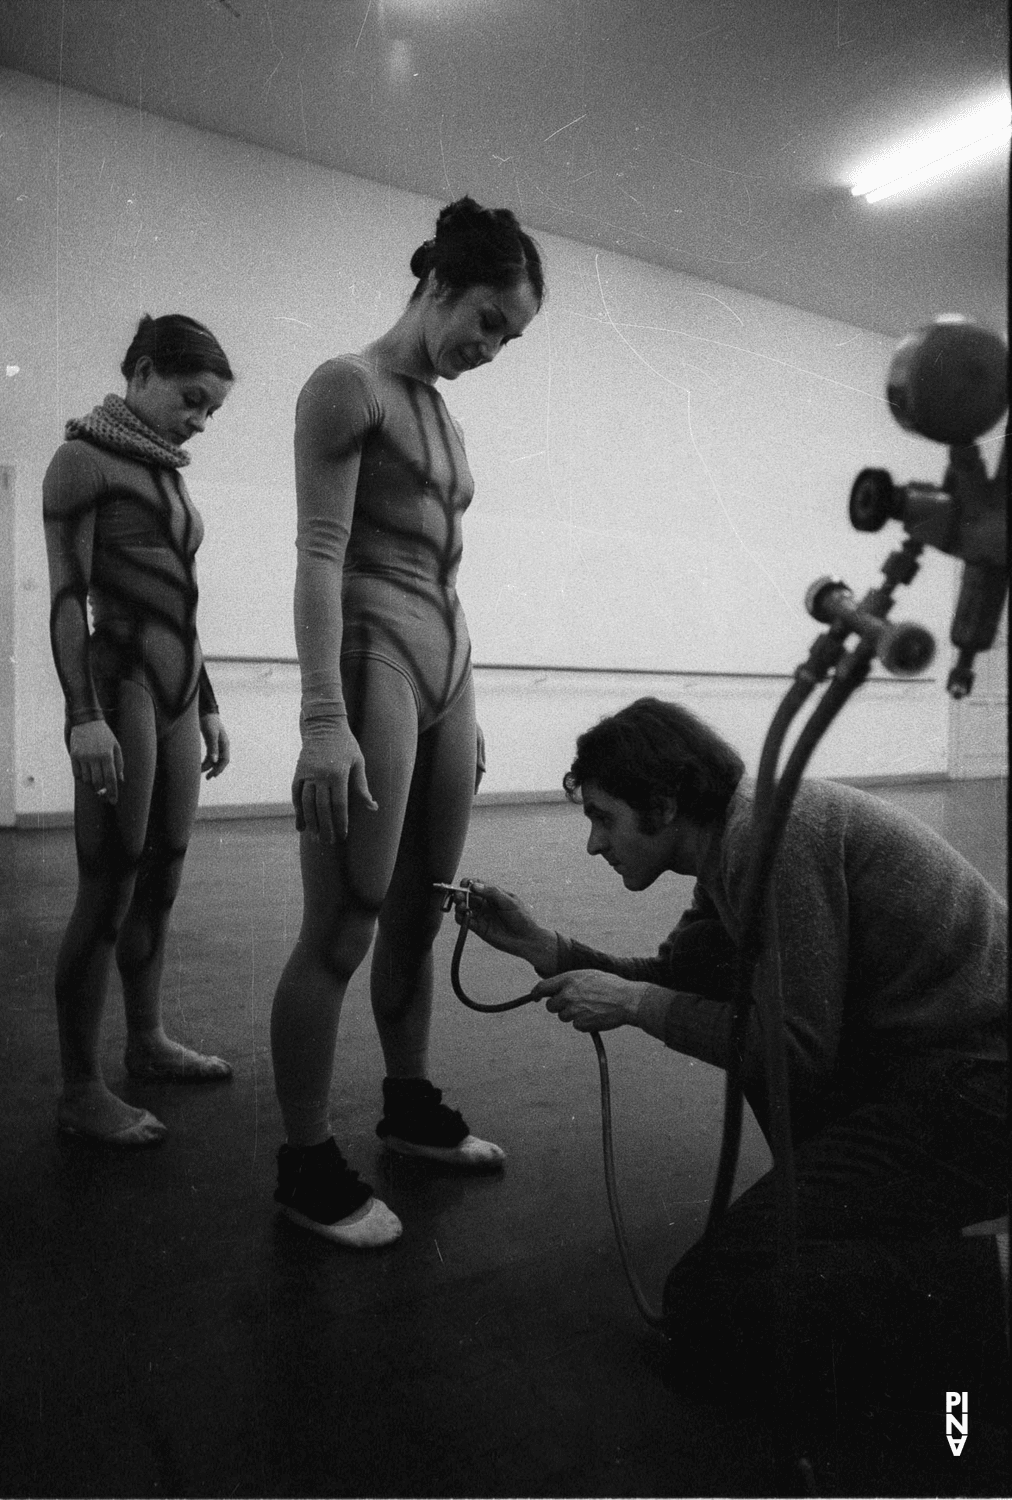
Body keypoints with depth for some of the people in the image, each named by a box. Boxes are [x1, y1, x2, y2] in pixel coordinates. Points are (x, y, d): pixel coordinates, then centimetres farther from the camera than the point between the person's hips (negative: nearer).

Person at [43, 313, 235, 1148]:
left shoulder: (166, 475, 20)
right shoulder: (85, 461, -1)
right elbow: (67, 597, -10)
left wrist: (208, 705, 20)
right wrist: (84, 715, -19)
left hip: (178, 691, 7)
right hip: (121, 683, -7)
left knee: (161, 882, 11)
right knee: (108, 892, -6)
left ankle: (147, 1041, 24)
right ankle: (80, 1090, 3)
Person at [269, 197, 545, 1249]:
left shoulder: (442, 416, 22)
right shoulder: (348, 386, -1)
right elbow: (319, 558, -12)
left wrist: (464, 706, 20)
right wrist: (324, 719, -20)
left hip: (446, 669, 8)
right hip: (373, 661, -8)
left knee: (420, 917, 13)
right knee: (342, 931, -4)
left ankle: (409, 1103, 29)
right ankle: (304, 1164, 9)